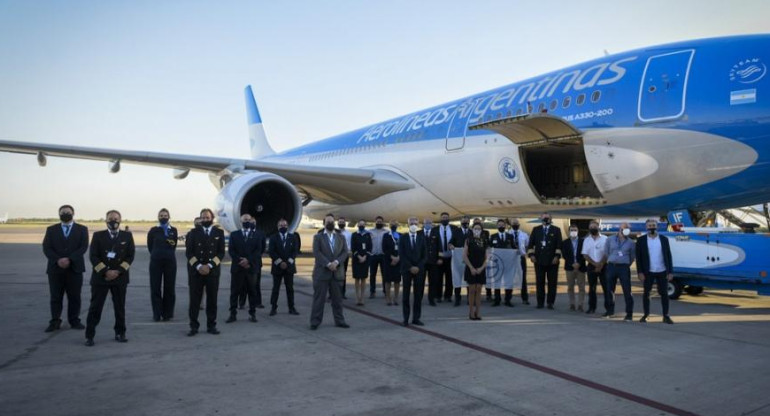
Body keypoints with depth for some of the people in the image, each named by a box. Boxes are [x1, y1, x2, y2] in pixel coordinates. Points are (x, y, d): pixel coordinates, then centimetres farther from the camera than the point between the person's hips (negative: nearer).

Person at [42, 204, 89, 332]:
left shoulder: (82, 229, 7)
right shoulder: (51, 229, 11)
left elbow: (83, 247, -4)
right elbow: (46, 248, 1)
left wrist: (69, 259, -17)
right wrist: (58, 260, -15)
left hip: (74, 268, -1)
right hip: (55, 268, 1)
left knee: (74, 297, 3)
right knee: (56, 297, 3)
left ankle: (74, 321, 10)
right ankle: (55, 322, 9)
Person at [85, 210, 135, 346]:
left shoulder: (127, 236, 6)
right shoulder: (98, 235, 3)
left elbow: (130, 256, 2)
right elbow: (93, 256, -3)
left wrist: (118, 271, -10)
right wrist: (105, 272, -13)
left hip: (120, 277, 1)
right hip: (100, 277, -1)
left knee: (120, 307, 6)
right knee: (95, 308, 0)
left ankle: (120, 333, 18)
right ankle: (89, 336, 7)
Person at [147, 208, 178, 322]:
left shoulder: (173, 230, 8)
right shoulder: (153, 230, 4)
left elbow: (173, 245, 10)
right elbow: (150, 246, 8)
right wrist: (157, 254, 9)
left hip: (170, 261, 1)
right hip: (156, 261, -1)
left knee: (169, 288, 2)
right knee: (155, 287, -1)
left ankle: (167, 313, 9)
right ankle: (156, 314, 5)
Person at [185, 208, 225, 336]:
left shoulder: (219, 232, 7)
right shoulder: (194, 232, 8)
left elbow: (221, 253, 2)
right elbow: (189, 252, 2)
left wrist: (210, 266, -10)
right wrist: (198, 266, -11)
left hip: (213, 271, 0)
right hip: (196, 270, 0)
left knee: (212, 299, 4)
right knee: (194, 300, -1)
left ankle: (211, 325, 13)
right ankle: (194, 326, 6)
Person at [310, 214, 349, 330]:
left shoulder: (341, 237, 14)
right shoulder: (318, 237, 5)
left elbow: (345, 252, 3)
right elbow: (316, 252, -8)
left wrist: (336, 262, -14)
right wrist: (328, 264, -18)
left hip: (337, 272, 3)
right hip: (321, 272, -3)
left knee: (337, 298, 8)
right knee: (319, 298, 0)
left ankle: (339, 320, 16)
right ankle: (315, 321, 5)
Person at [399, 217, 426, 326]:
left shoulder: (422, 237, 8)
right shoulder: (403, 237, 3)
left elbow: (424, 254, 4)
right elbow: (401, 255, -4)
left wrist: (418, 267, -8)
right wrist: (410, 267, -11)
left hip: (419, 269, 1)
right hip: (407, 269, -1)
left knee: (418, 294, 1)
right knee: (406, 294, 2)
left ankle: (416, 318, 7)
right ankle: (406, 319, 6)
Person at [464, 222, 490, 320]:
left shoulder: (485, 241, 6)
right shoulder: (469, 240, -2)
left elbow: (487, 257, 6)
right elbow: (464, 255, -5)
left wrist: (482, 268, -7)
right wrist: (471, 268, -11)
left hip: (481, 269, 2)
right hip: (471, 268, -2)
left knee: (478, 290, 3)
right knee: (472, 290, -1)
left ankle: (478, 313, 9)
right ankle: (471, 312, 5)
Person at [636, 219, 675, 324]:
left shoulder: (664, 239, 4)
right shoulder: (641, 240, 0)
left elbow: (668, 256, 4)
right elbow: (638, 257, -2)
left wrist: (670, 272, -2)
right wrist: (640, 272, -9)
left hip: (662, 272, 1)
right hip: (648, 272, -1)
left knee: (664, 294, 3)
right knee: (646, 293, 6)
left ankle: (666, 316, 10)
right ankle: (646, 314, 15)